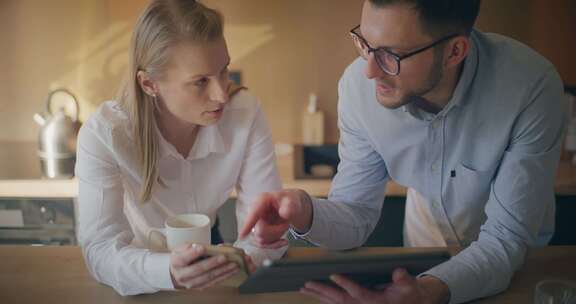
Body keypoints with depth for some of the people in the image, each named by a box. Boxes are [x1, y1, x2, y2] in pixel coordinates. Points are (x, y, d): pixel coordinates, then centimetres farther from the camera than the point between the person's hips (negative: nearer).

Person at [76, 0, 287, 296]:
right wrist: (168, 270, -48)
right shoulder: (103, 134, -25)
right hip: (142, 265, 0)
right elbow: (100, 248, -29)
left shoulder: (246, 114, -21)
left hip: (206, 255, 1)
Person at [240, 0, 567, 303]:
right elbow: (358, 213, -12)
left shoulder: (532, 88, -29)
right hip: (426, 263, 1)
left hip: (520, 261, 0)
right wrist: (306, 213, -34)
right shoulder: (359, 85, -21)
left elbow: (507, 238, -25)